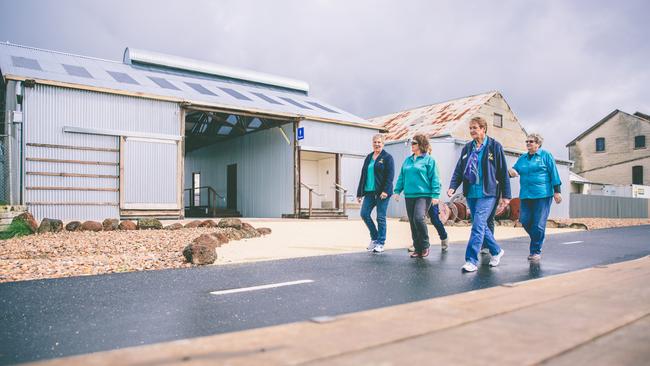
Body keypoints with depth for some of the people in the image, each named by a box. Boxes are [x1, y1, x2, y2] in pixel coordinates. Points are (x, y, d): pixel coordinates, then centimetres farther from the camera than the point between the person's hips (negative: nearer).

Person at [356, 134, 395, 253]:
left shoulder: (387, 157, -1)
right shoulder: (369, 157, 16)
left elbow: (390, 176, -10)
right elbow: (363, 175, 17)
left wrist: (386, 191, -20)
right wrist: (359, 193, 14)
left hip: (382, 192, -6)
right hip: (369, 191, 6)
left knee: (380, 218, -1)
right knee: (364, 214, -2)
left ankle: (380, 243, 10)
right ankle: (374, 238, 17)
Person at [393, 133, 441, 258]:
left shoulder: (428, 159, -2)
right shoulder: (407, 160, 15)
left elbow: (434, 178, -6)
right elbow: (401, 177, 18)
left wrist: (435, 195, -11)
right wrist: (397, 191, 12)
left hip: (424, 195, -6)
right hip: (409, 195, 6)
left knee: (419, 218, -22)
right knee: (412, 223, 8)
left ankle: (425, 246, -2)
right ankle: (417, 248, 19)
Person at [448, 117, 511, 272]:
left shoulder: (495, 146, -3)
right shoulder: (467, 148, 9)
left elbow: (503, 172, -1)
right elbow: (459, 170, 8)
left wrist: (506, 195, -2)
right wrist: (453, 187, -8)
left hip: (487, 193, -5)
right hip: (471, 193, 6)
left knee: (478, 225, -13)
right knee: (481, 225, 14)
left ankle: (471, 261, -10)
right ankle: (497, 251, 35)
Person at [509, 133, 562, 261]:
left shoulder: (545, 155, 2)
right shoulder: (522, 158, 16)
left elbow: (554, 173, -1)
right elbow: (515, 169, 14)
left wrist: (557, 191, -6)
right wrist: (511, 172, -11)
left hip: (542, 194, -5)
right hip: (525, 195, 5)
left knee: (538, 224, -3)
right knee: (525, 221, 1)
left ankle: (536, 251, 8)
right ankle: (537, 240, 27)